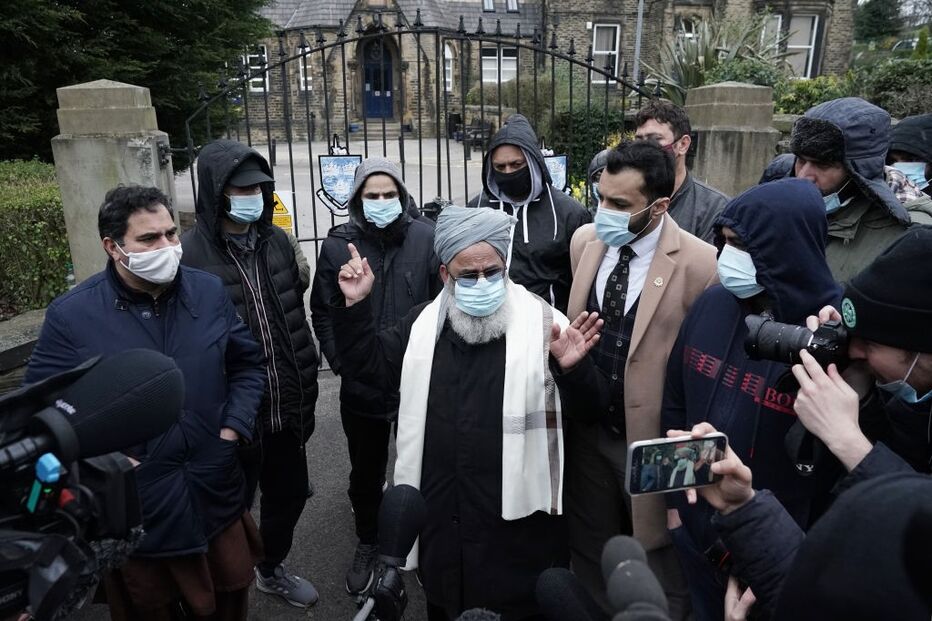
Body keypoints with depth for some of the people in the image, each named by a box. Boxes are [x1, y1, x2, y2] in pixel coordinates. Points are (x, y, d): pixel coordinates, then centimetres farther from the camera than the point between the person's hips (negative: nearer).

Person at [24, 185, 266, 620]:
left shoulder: (209, 291, -3)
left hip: (216, 495, 3)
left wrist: (233, 429, -5)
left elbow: (247, 363, 5)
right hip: (133, 509, -2)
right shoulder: (71, 315, -12)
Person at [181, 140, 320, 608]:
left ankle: (271, 569, 49)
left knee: (289, 493, 22)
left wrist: (306, 390, 10)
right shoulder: (189, 254, -17)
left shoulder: (277, 241, 3)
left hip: (286, 409, 6)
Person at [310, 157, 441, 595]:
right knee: (366, 470, 19)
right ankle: (367, 542, 43)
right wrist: (340, 361, -8)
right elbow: (322, 312, 1)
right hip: (361, 384, 1)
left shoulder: (425, 238, -7)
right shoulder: (338, 244, -5)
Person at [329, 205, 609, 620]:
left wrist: (572, 370, -30)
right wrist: (355, 306, -2)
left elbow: (584, 410, -8)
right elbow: (367, 366, 9)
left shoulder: (542, 322, -10)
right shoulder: (423, 323, 3)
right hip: (441, 517, 4)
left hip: (517, 522, -3)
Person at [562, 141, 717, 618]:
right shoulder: (584, 241, -3)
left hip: (655, 438, -5)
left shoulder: (699, 263, -19)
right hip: (586, 428, 5)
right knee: (589, 553, 23)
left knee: (660, 559, 18)